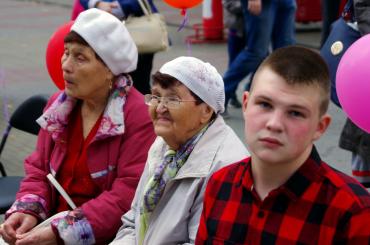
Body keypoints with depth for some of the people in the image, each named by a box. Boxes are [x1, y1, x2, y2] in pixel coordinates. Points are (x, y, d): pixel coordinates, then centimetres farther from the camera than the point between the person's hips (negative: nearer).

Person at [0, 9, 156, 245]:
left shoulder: (138, 116, -13)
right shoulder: (59, 105, 8)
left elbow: (129, 195, -18)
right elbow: (38, 171, 13)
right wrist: (28, 210, -8)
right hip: (55, 224, 6)